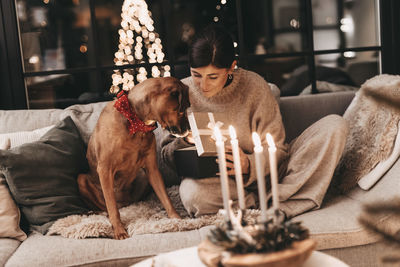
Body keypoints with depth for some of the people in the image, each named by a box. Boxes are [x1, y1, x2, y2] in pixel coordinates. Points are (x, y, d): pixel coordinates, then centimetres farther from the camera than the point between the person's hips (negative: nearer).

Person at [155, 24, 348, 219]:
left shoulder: (254, 86, -8)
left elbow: (276, 148, -5)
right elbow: (163, 158, 1)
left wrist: (249, 164, -27)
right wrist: (185, 140, -22)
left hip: (261, 171, 2)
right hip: (218, 182, -1)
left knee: (335, 126, -14)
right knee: (191, 192, -40)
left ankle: (281, 204, -26)